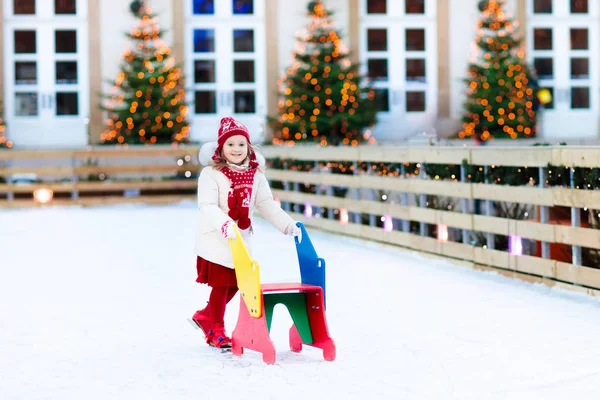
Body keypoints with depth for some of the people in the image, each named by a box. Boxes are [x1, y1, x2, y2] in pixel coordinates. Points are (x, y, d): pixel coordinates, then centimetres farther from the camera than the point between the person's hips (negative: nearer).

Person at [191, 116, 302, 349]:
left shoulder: (256, 175, 4)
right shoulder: (211, 173, -12)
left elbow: (267, 204, 3)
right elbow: (207, 206, -21)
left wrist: (288, 225, -9)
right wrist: (224, 224, -39)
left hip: (242, 241, 6)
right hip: (216, 241, -6)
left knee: (234, 285, 14)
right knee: (221, 285, 0)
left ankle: (206, 317, 35)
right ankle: (216, 331, 16)